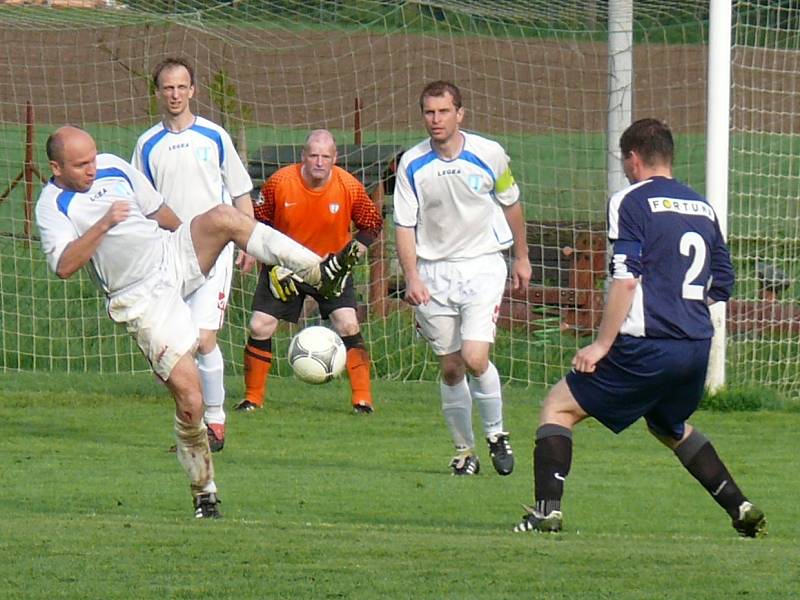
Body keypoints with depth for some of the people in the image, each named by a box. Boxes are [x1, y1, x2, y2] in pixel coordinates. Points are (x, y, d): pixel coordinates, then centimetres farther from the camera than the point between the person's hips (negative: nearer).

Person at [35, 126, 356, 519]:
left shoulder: (113, 167, 9)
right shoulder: (52, 205, -7)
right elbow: (64, 266, -20)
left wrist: (197, 245, 28)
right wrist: (103, 225, -24)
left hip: (172, 255, 5)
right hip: (141, 301, -5)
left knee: (223, 217, -25)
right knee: (188, 394, -12)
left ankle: (320, 274, -27)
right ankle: (204, 494, 5)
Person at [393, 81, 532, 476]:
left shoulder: (489, 154, -6)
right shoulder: (412, 165, -5)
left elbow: (510, 204, 11)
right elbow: (404, 225, -2)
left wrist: (521, 258, 18)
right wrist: (412, 278, -15)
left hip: (482, 266, -2)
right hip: (434, 273, 2)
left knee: (475, 358, -17)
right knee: (450, 368, 5)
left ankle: (496, 434, 6)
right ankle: (464, 450, 20)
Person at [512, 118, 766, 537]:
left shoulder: (630, 202, -5)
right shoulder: (702, 207, 16)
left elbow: (625, 280, -14)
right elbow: (722, 285, 18)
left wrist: (601, 345, -11)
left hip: (647, 347, -7)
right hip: (697, 348, 7)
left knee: (558, 406, 3)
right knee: (670, 427, 31)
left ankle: (547, 512, -11)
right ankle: (741, 509, 22)